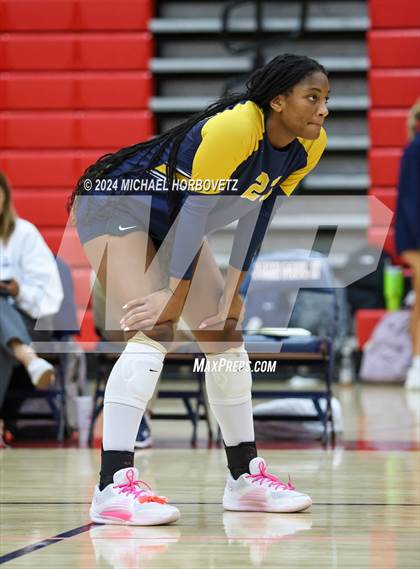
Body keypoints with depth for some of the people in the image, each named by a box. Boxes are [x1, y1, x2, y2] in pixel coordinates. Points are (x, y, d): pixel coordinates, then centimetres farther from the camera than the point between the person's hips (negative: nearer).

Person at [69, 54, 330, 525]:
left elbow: (256, 216, -1)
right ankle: (113, 486, -28)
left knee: (225, 335, 7)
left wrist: (232, 293, -5)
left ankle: (246, 476, 17)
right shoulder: (232, 128, -33)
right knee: (152, 331, -23)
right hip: (114, 206, -9)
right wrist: (175, 298, -28)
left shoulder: (309, 146, -8)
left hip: (171, 223, 9)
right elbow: (196, 209, -30)